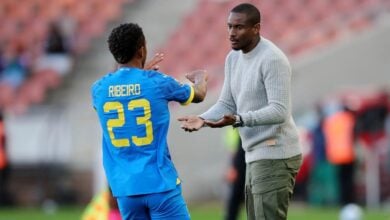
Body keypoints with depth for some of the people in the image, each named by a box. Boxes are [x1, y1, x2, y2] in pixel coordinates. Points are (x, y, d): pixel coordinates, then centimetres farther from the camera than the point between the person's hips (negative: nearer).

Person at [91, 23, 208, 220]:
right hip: (160, 183, -4)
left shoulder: (99, 89, 3)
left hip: (125, 189, 4)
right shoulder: (158, 83, -5)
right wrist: (200, 78, 39)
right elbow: (198, 95, 16)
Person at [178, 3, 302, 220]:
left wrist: (239, 120, -36)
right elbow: (227, 104, 12)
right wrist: (202, 119, -9)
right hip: (256, 155, 10)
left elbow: (280, 111, -24)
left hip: (275, 157, -10)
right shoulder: (233, 58, 12)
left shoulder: (272, 59, -17)